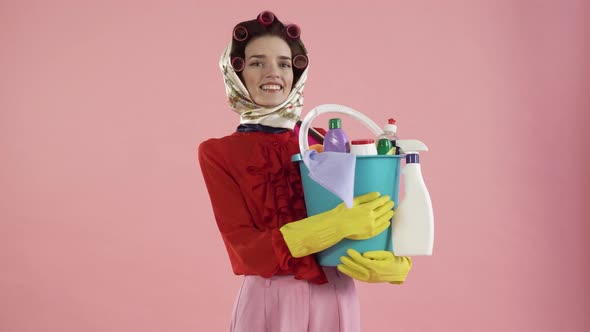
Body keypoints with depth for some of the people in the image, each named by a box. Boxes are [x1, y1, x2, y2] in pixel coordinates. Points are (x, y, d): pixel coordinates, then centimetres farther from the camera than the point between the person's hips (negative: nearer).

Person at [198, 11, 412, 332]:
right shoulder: (218, 153, -3)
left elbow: (377, 213, 4)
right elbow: (248, 250, -13)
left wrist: (396, 264, -19)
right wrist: (338, 224, -25)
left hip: (337, 299, 3)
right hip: (270, 302, -2)